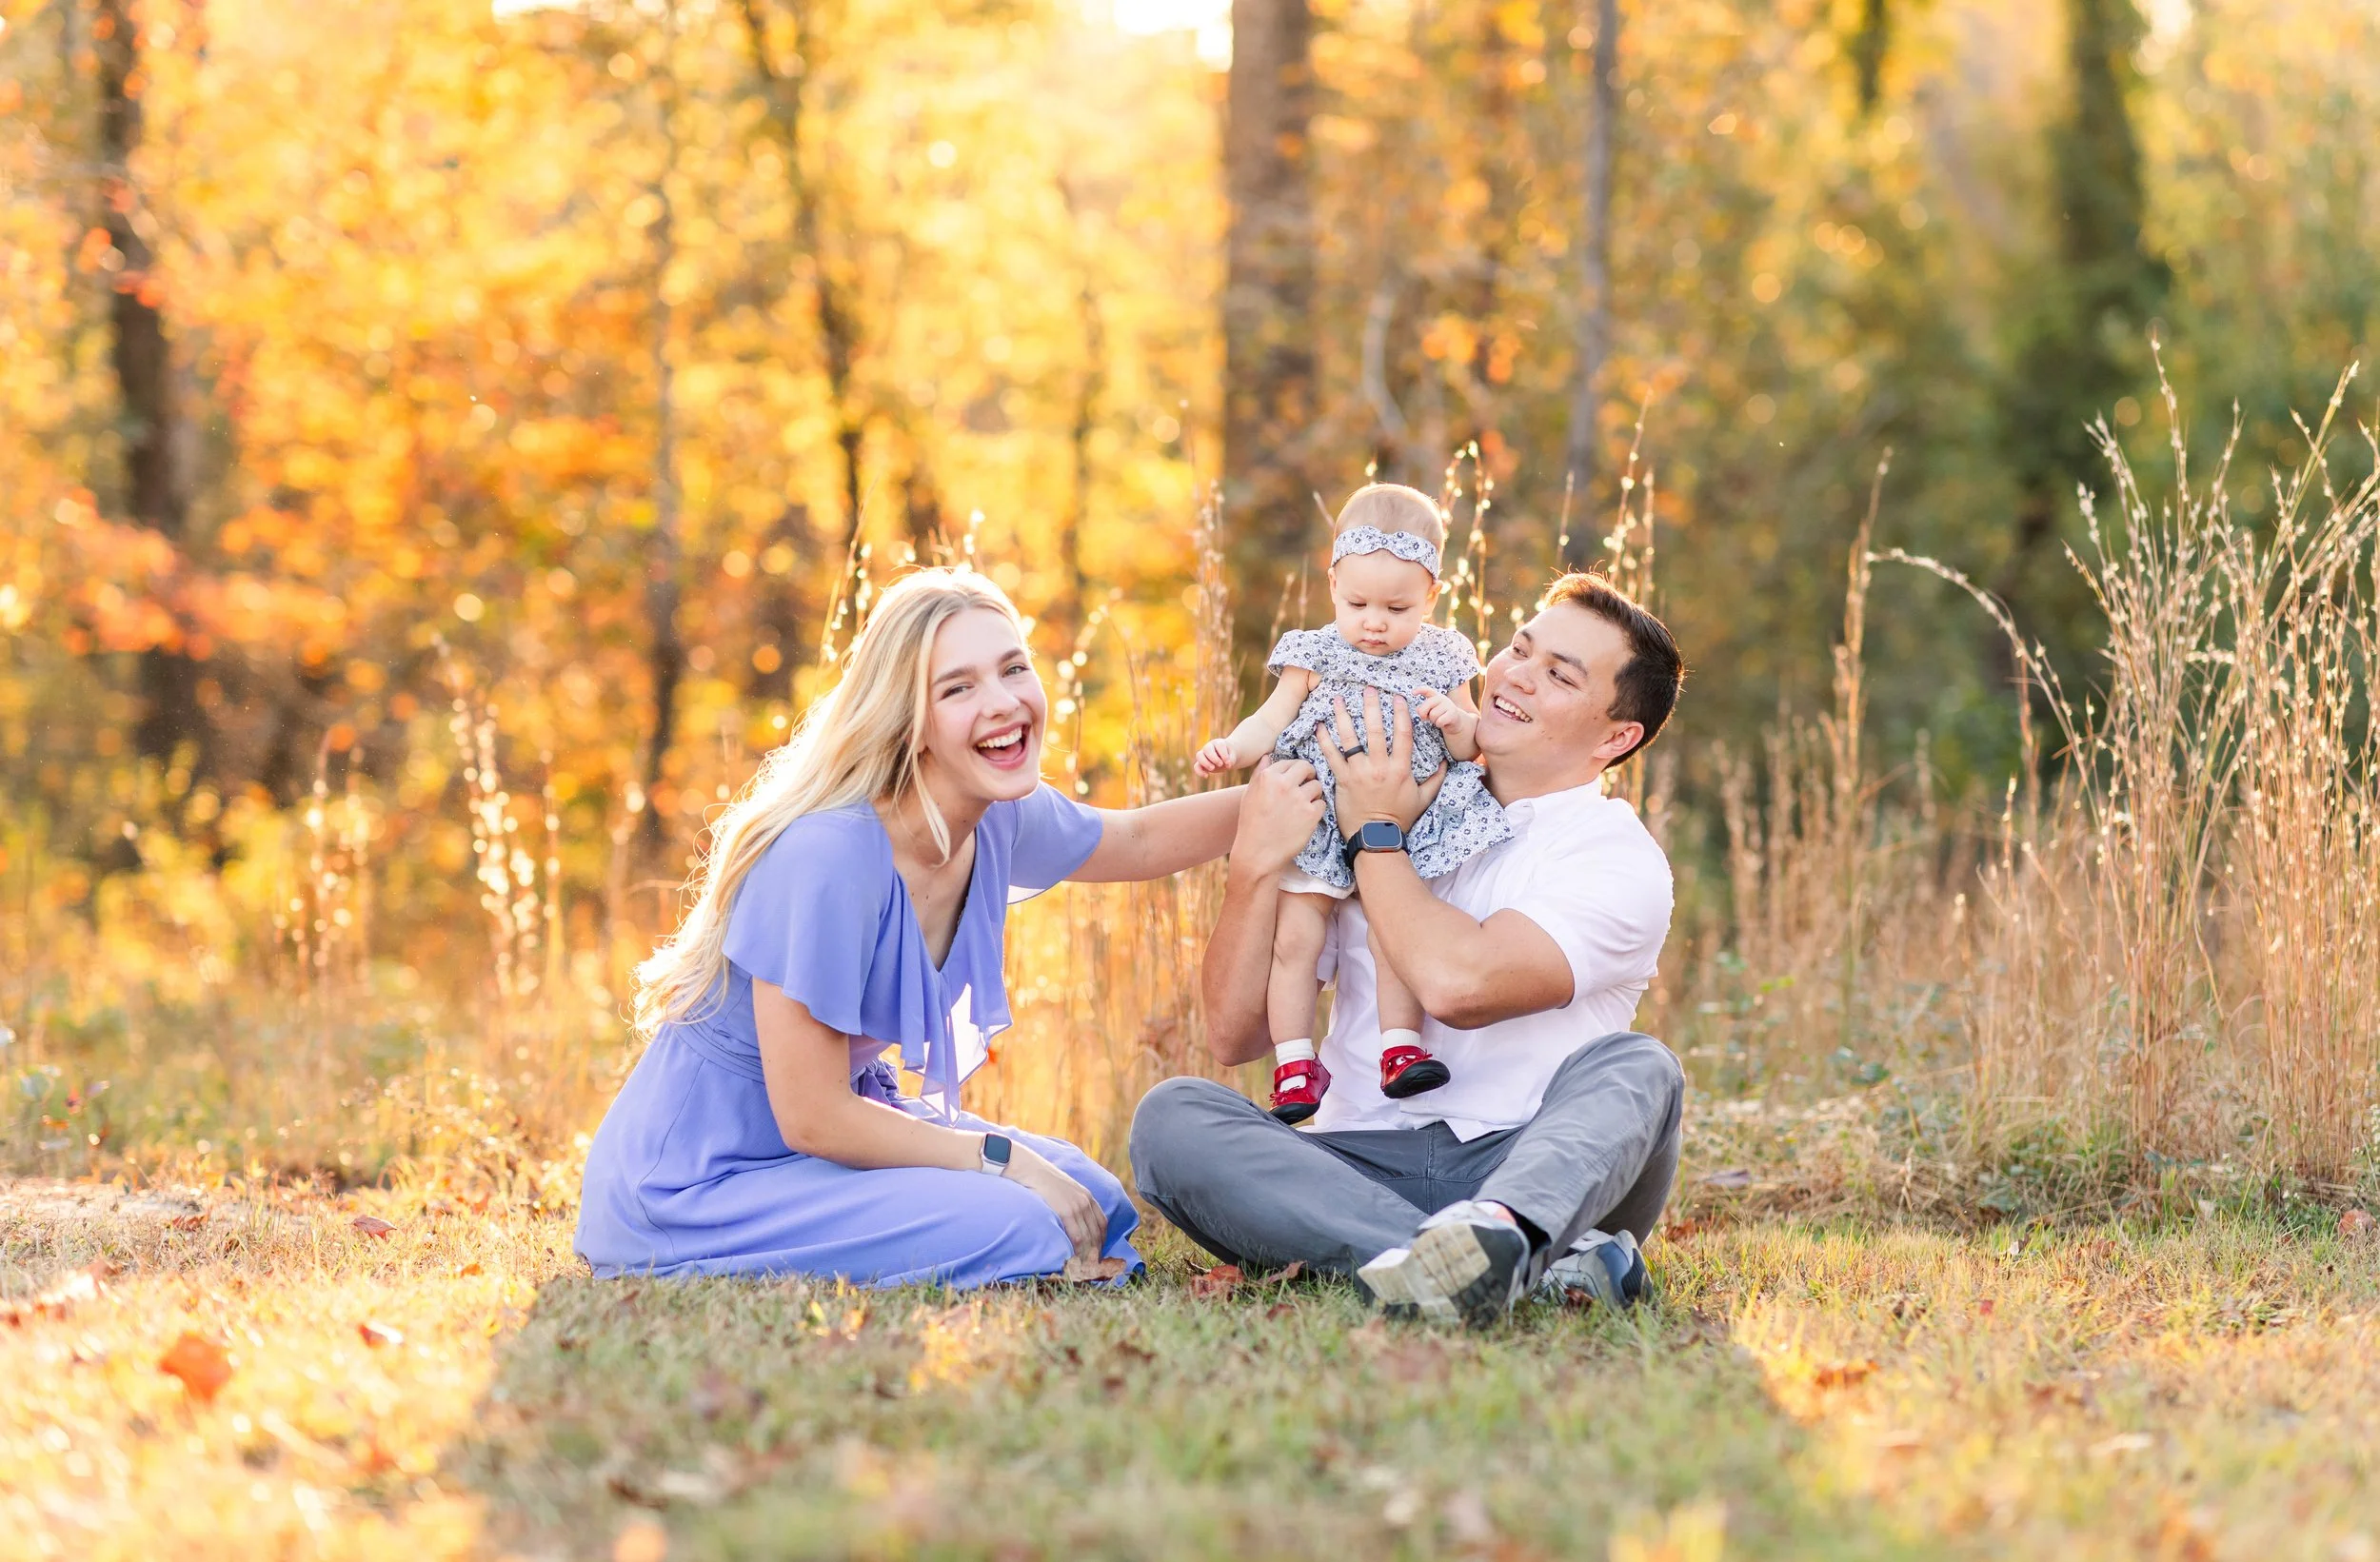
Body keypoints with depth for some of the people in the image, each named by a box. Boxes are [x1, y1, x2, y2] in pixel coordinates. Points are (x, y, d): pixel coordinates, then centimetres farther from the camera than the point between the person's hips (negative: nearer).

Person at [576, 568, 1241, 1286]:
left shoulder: (996, 820, -5)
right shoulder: (825, 858, -30)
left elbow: (1137, 841, 19)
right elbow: (812, 1119, -25)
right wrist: (1006, 1160, -18)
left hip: (840, 1122, 9)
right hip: (692, 1184, -9)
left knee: (1096, 1205, 3)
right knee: (1014, 1229, -23)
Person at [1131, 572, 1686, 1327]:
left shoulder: (1620, 856, 2)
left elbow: (1459, 984, -17)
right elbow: (1234, 1033, 9)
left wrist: (1376, 839, -3)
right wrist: (1254, 864, -6)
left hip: (1526, 1162, -3)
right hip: (1360, 1168, 3)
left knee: (1636, 1067, -29)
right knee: (1172, 1114, -22)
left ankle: (1499, 1232, -62)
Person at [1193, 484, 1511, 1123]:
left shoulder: (1441, 659, 4)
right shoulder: (1316, 655, 1)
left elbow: (1471, 748, 7)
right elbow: (1270, 723, 2)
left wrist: (1457, 722, -15)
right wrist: (1231, 748, -18)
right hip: (1318, 825, -1)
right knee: (1294, 938, -9)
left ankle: (1401, 1048, 0)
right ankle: (1294, 1064, -5)